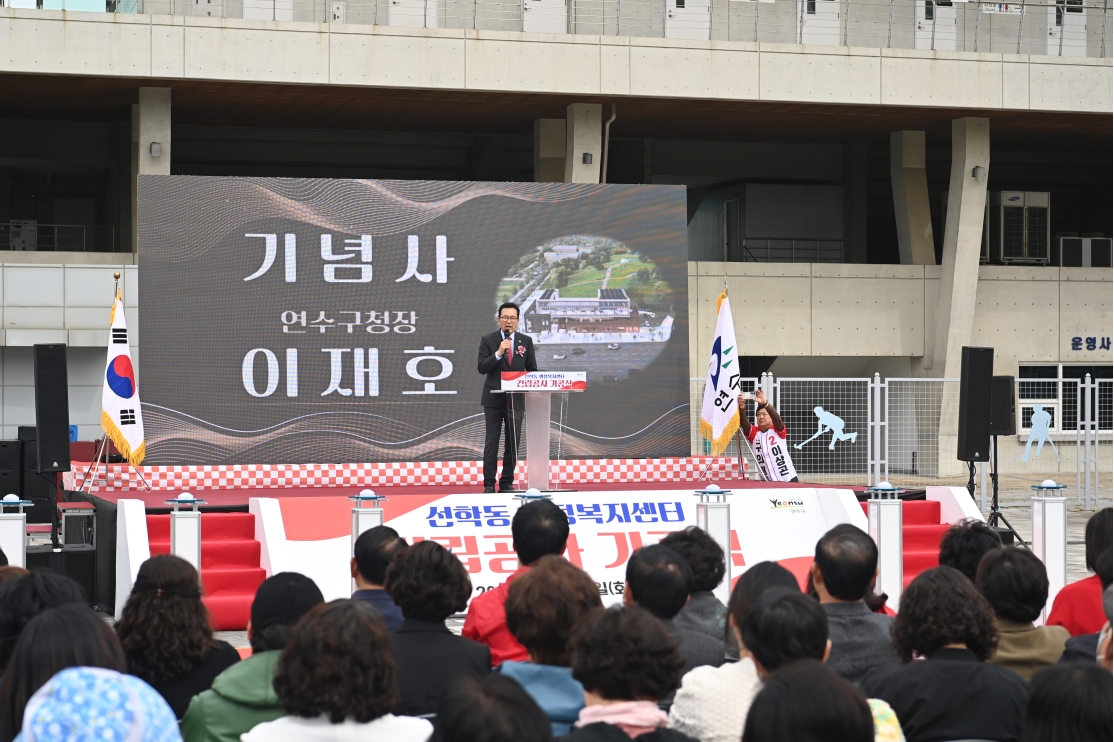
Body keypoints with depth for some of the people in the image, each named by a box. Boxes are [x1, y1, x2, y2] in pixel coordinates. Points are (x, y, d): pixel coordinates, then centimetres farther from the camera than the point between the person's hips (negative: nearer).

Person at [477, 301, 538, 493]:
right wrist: (498, 353, -20)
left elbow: (532, 369, 9)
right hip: (494, 398, -2)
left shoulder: (526, 341, 7)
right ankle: (489, 484, 2)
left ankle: (507, 482, 13)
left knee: (513, 443, 5)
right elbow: (481, 368, -8)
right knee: (491, 443, -2)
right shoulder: (488, 340, 0)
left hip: (516, 398, 2)